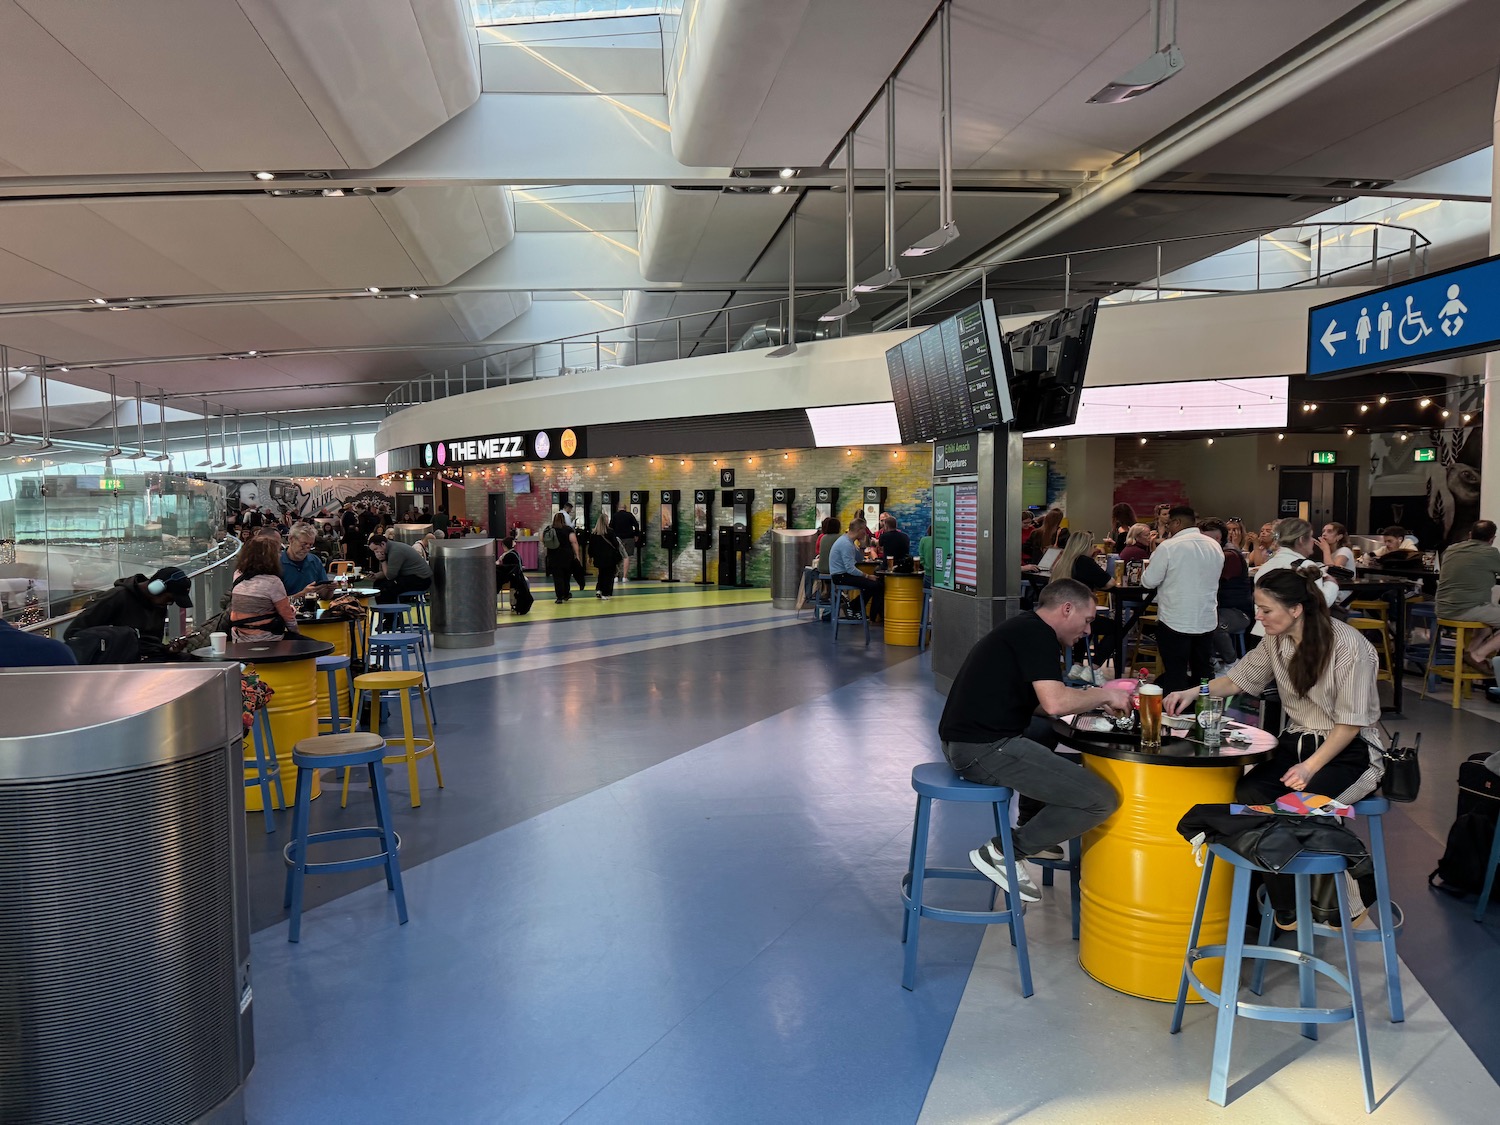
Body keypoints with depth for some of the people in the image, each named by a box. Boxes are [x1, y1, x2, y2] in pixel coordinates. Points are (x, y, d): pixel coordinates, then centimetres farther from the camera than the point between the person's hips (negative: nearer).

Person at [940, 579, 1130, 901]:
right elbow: (1054, 702, -22)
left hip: (963, 742, 11)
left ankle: (1034, 836, 30)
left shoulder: (1022, 628, 21)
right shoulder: (1037, 633, -9)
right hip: (985, 749, -11)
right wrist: (1104, 694, -4)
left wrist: (1094, 697, 19)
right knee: (1101, 799, -10)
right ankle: (1003, 852, -2)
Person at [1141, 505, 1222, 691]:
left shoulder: (1168, 547, -15)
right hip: (1207, 620, 6)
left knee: (1175, 676, 0)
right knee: (1203, 673, 15)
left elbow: (1149, 581, -12)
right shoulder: (1214, 546, 5)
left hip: (1175, 622, -5)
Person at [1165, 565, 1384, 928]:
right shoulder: (1276, 640, 0)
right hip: (1297, 741, 6)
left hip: (1350, 751, -6)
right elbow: (1241, 677, 15)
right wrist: (1195, 691, 0)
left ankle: (1286, 910, -8)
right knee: (1248, 792, -21)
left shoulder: (1348, 647, -20)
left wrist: (1311, 767, -25)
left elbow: (1351, 722, -17)